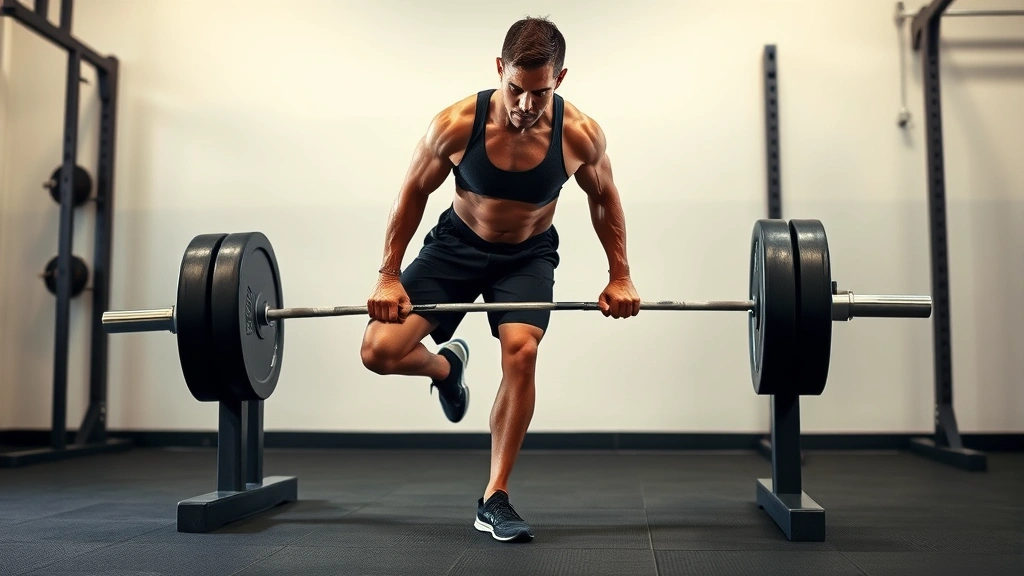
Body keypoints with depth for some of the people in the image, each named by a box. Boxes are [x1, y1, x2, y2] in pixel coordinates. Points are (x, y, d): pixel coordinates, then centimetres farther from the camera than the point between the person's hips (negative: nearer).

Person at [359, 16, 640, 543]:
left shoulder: (581, 135, -21)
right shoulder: (456, 124, -25)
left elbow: (604, 198, -1)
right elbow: (413, 192, -9)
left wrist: (619, 277, 0)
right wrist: (388, 277, -8)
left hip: (528, 255, 0)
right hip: (456, 246, 0)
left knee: (521, 351, -26)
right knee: (379, 351, -13)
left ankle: (495, 499, -10)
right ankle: (446, 367, 25)